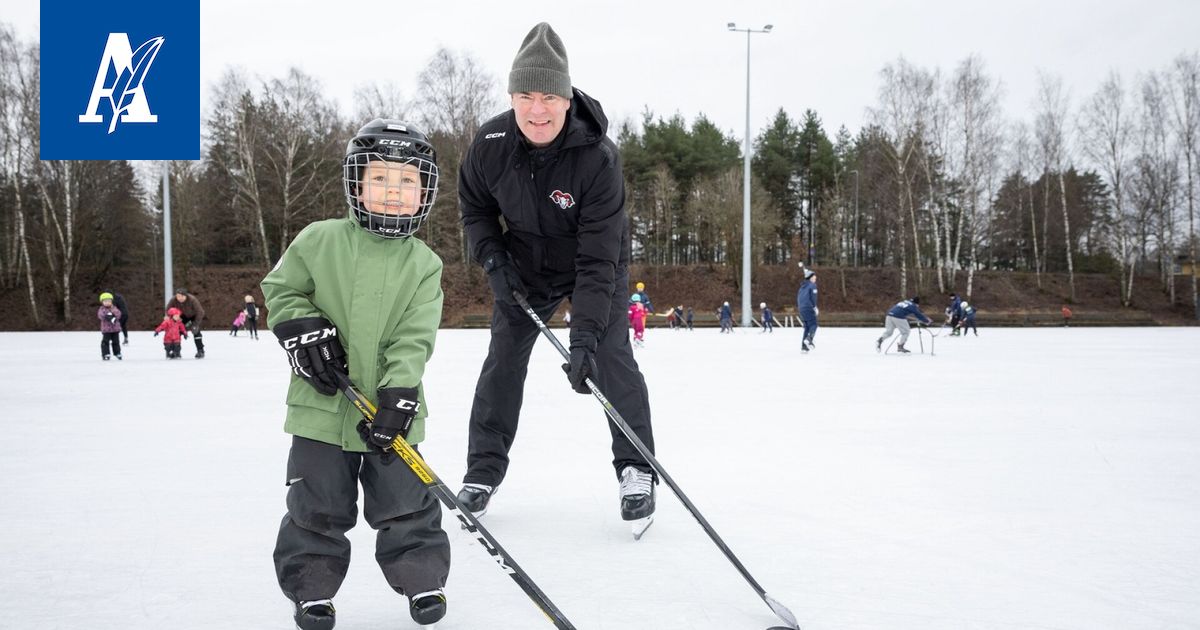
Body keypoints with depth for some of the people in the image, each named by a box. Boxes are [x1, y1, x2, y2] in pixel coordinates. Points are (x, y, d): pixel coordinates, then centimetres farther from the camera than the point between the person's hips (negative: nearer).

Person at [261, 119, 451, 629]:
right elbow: (281, 288, 8)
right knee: (317, 508, 7)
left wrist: (397, 396, -19)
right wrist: (303, 329, -9)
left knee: (406, 505, 6)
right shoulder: (319, 241, -3)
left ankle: (422, 580, 25)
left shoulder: (424, 264, -1)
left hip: (390, 413, 0)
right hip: (321, 408, 0)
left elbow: (413, 340, -8)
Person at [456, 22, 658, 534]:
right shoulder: (491, 143, -22)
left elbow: (598, 257, -34)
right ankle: (483, 470, 14)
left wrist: (584, 335, -40)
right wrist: (492, 258, -15)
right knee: (503, 358, 2)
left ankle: (636, 469, 2)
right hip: (525, 262, 3)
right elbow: (474, 206, 1)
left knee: (611, 357, -13)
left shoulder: (598, 157, -33)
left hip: (596, 262, -3)